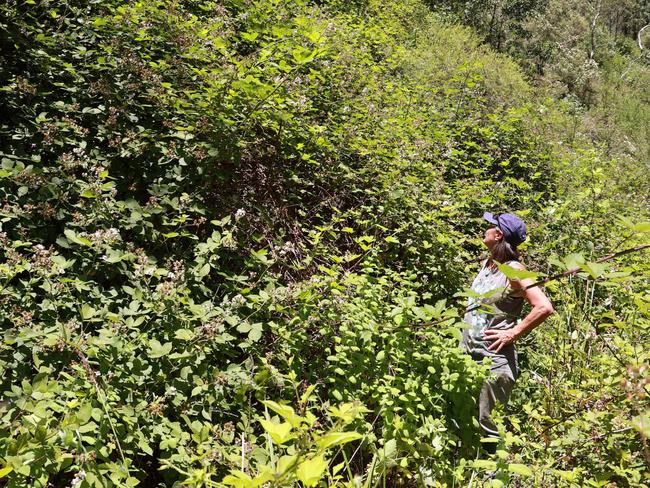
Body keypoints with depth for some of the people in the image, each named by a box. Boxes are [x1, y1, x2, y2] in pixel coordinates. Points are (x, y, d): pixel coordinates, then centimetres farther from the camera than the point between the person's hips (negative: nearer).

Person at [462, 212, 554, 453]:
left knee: (485, 423, -2)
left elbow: (544, 307, -23)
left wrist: (512, 333, -17)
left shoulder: (513, 270, -13)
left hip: (494, 360, -8)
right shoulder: (487, 264, 10)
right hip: (468, 355, 8)